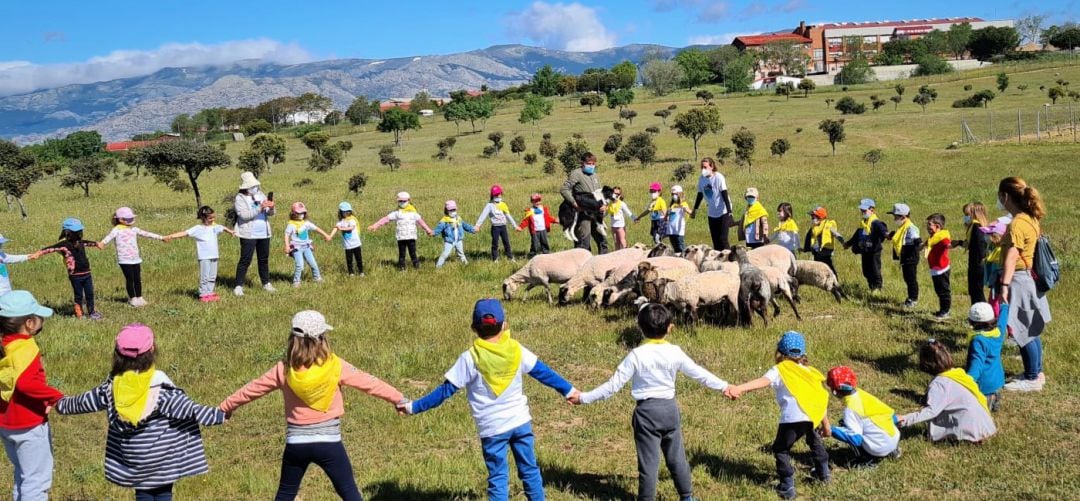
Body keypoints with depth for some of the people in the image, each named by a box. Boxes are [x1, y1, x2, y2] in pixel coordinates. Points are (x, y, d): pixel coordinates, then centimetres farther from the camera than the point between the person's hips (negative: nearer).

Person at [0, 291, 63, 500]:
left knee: (23, 475, 23)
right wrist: (56, 397, -27)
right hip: (29, 426, -8)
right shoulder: (26, 348, -22)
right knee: (37, 479, 3)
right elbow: (26, 383, -36)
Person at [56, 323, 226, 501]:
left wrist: (61, 404, 27)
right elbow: (191, 410, -24)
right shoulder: (161, 388, -23)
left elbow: (83, 402, 8)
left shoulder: (112, 387, -8)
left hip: (132, 460, 4)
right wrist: (222, 414, -20)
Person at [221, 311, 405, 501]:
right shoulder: (335, 366, -10)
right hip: (328, 442, -2)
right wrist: (399, 398, 8)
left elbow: (252, 389, 8)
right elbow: (369, 383, -2)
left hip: (296, 443, 2)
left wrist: (225, 407, 24)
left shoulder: (284, 369, -3)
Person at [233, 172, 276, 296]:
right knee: (245, 260, -6)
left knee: (264, 259, 13)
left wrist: (271, 207, -13)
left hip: (264, 233, 6)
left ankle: (266, 283, 24)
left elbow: (270, 213, 10)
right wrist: (260, 208, -26)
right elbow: (244, 215, -19)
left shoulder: (261, 195, 11)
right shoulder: (240, 199, -5)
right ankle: (238, 286, -3)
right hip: (248, 234, -6)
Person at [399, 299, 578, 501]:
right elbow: (543, 372, 5)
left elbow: (446, 390, -10)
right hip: (520, 421, 3)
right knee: (529, 469, 17)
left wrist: (414, 407, -3)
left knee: (498, 477, 6)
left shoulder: (470, 358, -13)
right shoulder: (517, 350, -4)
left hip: (492, 428, -3)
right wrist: (568, 390, 18)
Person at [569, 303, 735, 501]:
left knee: (649, 462, 1)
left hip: (647, 412, -4)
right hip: (670, 409, 4)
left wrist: (584, 398, -5)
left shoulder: (636, 355, -13)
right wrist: (724, 387, 22)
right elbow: (699, 373, 7)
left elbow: (614, 385, -13)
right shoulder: (675, 353, -4)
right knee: (677, 457, 18)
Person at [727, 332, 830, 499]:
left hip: (794, 417, -6)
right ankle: (823, 472, 52)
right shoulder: (807, 370, 24)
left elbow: (763, 381, -14)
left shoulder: (780, 370, 6)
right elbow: (820, 394, 25)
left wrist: (739, 389, -28)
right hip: (813, 414, 6)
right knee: (814, 439, 37)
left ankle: (787, 487, 7)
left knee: (781, 449, 12)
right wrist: (825, 422, 34)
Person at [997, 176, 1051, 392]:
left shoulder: (1017, 223, -20)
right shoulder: (1030, 219, 10)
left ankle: (1032, 378, 6)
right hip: (1029, 278, 10)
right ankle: (1036, 372, 27)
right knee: (1031, 330, 17)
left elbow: (1011, 257, -28)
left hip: (1019, 280, -10)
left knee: (1023, 332, -1)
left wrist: (1005, 285, -33)